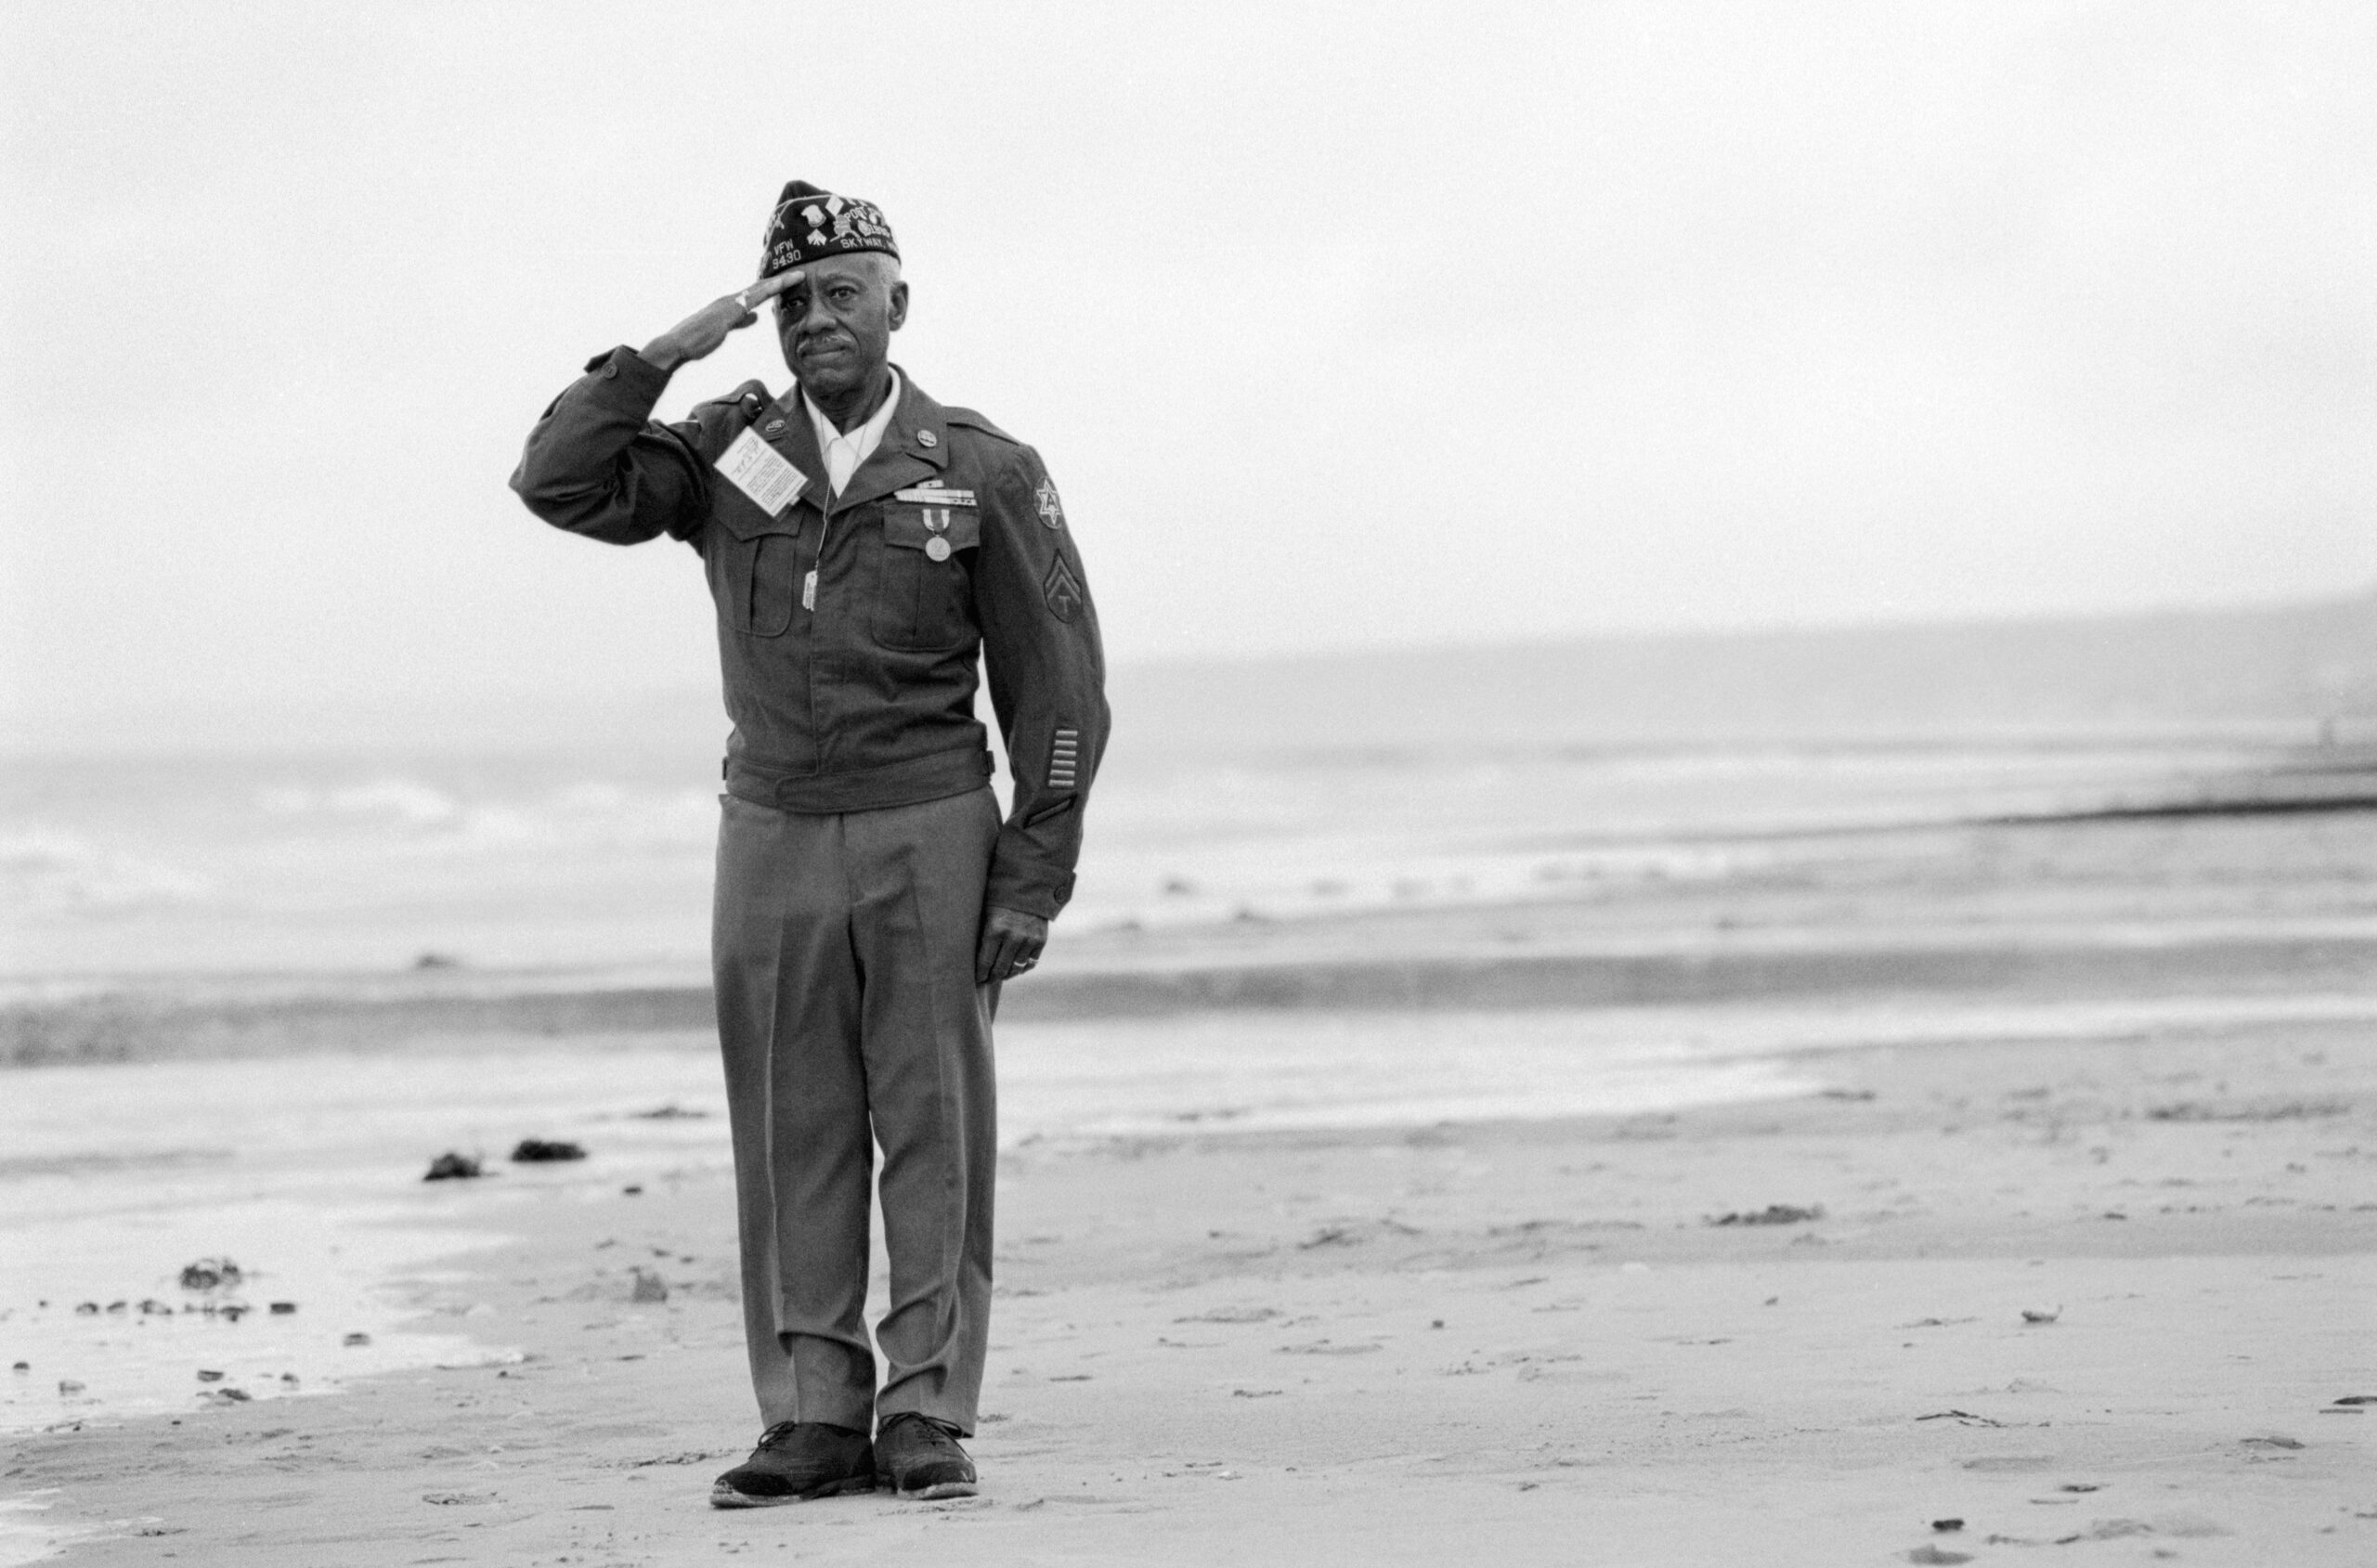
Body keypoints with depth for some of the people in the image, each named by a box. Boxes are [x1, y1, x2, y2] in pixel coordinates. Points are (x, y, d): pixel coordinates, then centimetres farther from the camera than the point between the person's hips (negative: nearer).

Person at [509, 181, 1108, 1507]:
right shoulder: (729, 456, 6)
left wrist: (1036, 879, -6)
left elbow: (1057, 686, -1)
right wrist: (667, 353, -11)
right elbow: (562, 485, -5)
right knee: (792, 1143, 3)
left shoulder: (986, 474, -2)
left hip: (928, 837, -2)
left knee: (936, 1136, -2)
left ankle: (928, 1417, 3)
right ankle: (813, 1417, 8)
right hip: (772, 838, 2)